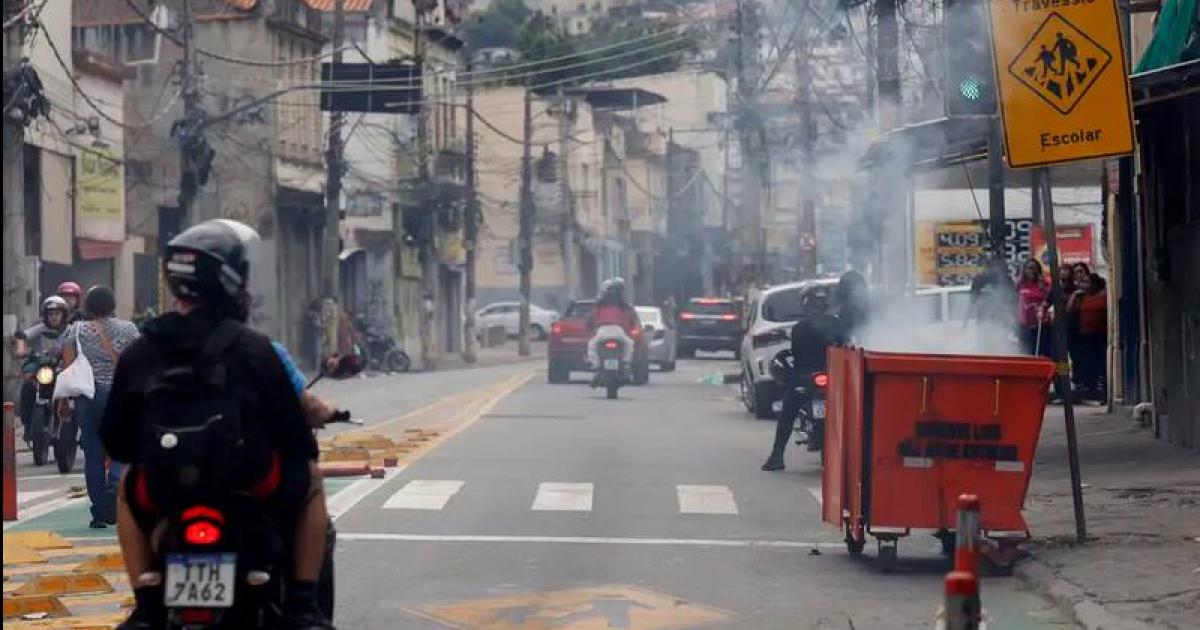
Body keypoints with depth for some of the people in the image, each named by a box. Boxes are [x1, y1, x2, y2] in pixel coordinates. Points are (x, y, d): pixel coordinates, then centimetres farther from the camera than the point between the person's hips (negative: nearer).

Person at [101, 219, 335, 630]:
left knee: (129, 487, 36)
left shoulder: (137, 354, 0)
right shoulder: (255, 349, -9)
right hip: (252, 495, -2)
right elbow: (295, 434, -4)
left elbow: (116, 442, 7)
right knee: (309, 479, 28)